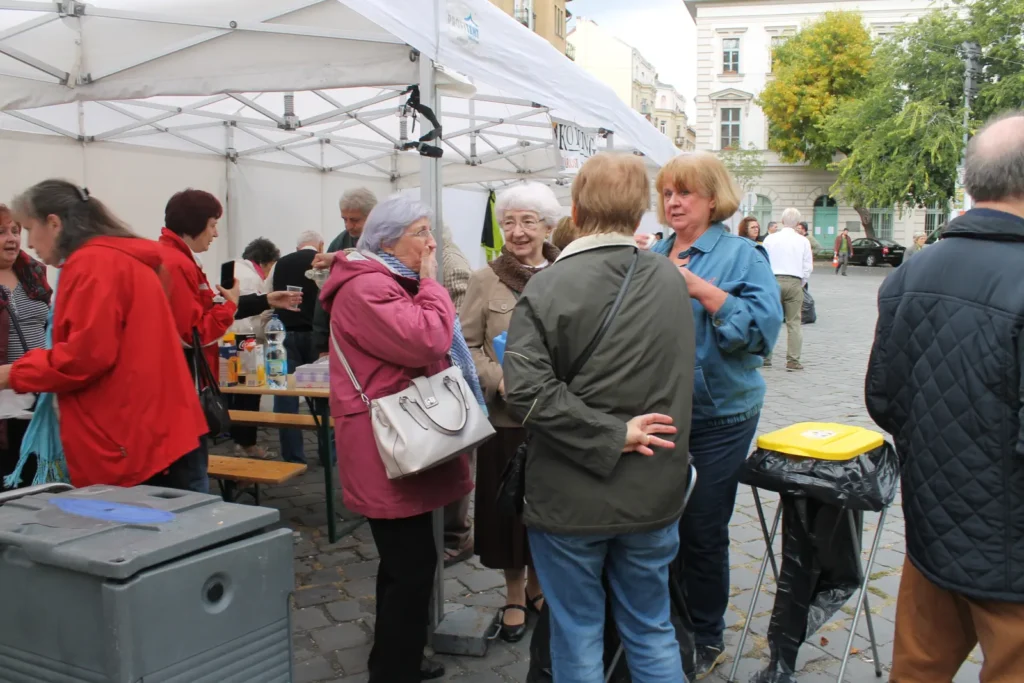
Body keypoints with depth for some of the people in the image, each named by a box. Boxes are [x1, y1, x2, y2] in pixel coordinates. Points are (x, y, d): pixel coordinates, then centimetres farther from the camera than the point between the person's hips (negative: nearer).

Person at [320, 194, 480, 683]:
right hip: (387, 452, -11)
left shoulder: (391, 283, 18)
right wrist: (431, 282, -15)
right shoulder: (367, 288, -18)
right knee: (412, 566, -6)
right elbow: (427, 344, -28)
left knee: (404, 563, 19)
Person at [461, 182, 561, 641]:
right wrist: (498, 379, -16)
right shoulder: (486, 280, -1)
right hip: (505, 415, -1)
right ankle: (514, 594, 31)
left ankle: (536, 585, 36)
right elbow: (466, 345, -1)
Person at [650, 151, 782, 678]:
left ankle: (707, 640, 29)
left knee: (702, 532, 7)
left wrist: (702, 290, -25)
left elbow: (763, 327, -20)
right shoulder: (652, 254, 7)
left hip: (717, 418, -4)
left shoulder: (742, 255, -7)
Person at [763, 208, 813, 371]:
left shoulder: (770, 239, 1)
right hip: (794, 282, -1)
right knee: (794, 322, 3)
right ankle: (793, 360, 1)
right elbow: (808, 267, 2)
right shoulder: (803, 241, 1)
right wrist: (801, 284, 14)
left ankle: (765, 357, 8)